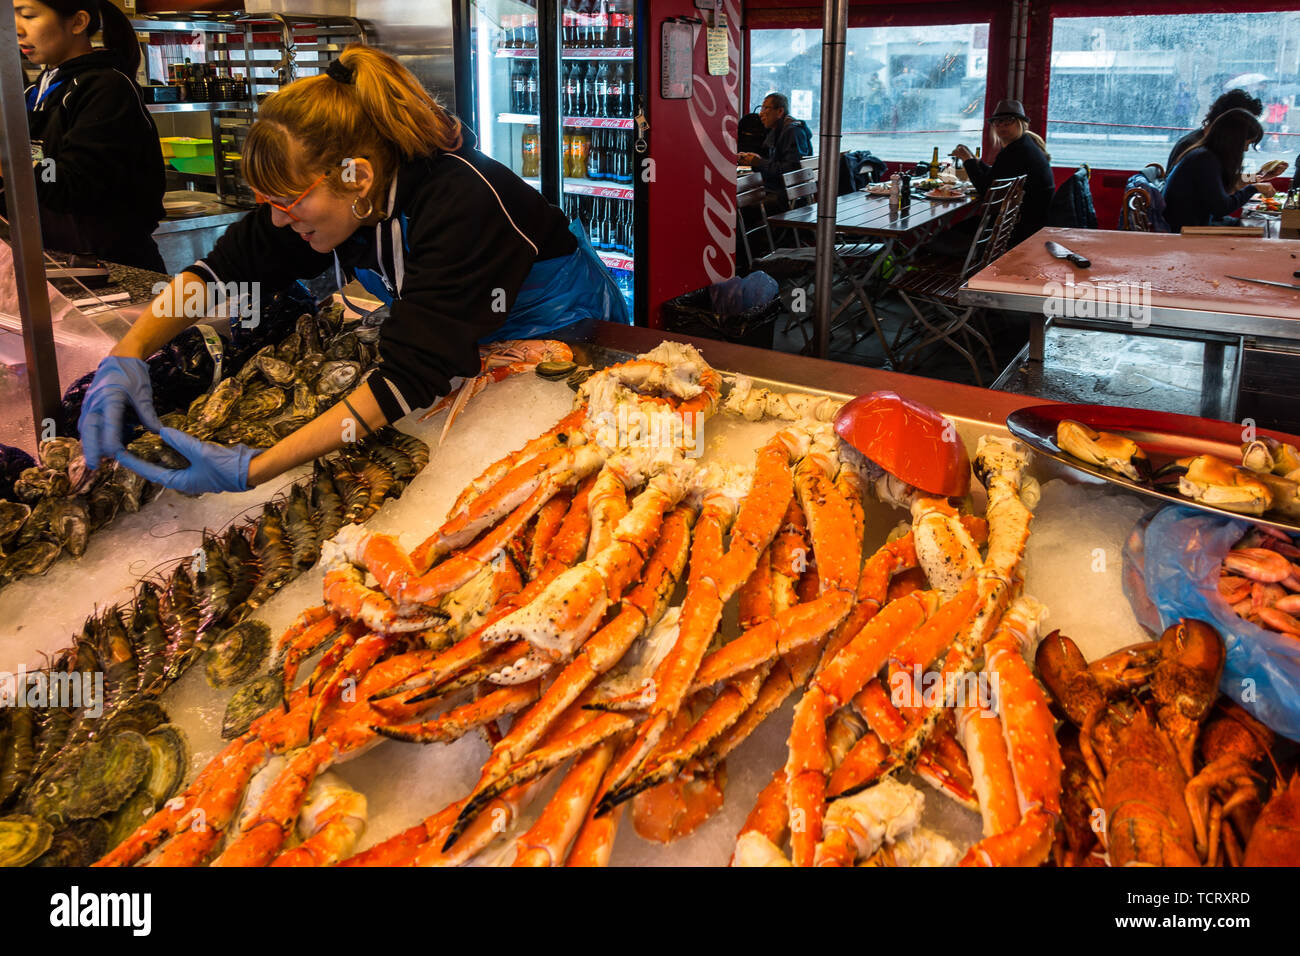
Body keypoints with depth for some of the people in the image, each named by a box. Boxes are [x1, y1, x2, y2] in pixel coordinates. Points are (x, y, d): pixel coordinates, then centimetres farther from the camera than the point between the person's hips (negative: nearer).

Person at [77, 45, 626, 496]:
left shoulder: (459, 201, -38)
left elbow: (411, 375, -43)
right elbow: (226, 267, -8)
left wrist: (251, 471, -46)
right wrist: (128, 352, -25)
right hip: (472, 354, 6)